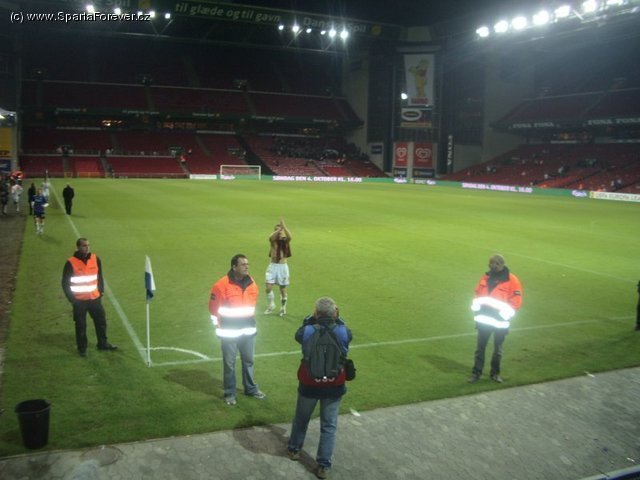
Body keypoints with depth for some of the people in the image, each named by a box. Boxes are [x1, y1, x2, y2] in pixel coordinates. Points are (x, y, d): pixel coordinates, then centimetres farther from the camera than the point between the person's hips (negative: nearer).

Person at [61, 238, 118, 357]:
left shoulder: (95, 259, -1)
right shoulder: (71, 263, -13)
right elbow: (65, 282, -6)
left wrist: (101, 291, 10)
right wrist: (71, 298, -8)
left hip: (95, 298, 4)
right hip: (79, 300, -4)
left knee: (101, 321, 12)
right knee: (81, 325, 6)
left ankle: (103, 343, 30)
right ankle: (82, 348, 21)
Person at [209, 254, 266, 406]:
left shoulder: (251, 283, 0)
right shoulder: (222, 285, -18)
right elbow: (213, 307, -8)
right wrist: (218, 325, -3)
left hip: (248, 330, 5)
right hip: (229, 332, -5)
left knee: (248, 361, 16)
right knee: (229, 363, 6)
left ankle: (251, 389, 32)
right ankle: (230, 393, 19)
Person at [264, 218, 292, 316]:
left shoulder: (286, 240, -2)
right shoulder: (273, 240, 0)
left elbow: (289, 236, -27)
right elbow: (271, 237, -25)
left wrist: (283, 226, -35)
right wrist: (279, 228, -36)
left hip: (283, 267, -1)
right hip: (273, 266, 1)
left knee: (283, 289, 6)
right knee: (269, 287, -9)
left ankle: (283, 308, 26)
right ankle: (271, 305, 16)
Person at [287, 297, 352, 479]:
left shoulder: (307, 332, -17)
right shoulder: (343, 333, -16)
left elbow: (298, 334, 6)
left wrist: (311, 318, 2)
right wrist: (337, 319, 3)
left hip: (309, 384, 0)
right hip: (334, 387, 0)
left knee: (301, 418, 24)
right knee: (329, 426, 12)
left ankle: (294, 449, 44)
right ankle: (323, 465, 16)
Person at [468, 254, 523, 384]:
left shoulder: (511, 280, -9)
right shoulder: (486, 277, 5)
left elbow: (516, 301, -9)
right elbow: (478, 294, 16)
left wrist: (504, 314, -13)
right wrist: (476, 309, 5)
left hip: (500, 322, -3)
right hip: (484, 319, 3)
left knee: (498, 349, 12)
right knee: (480, 347, 8)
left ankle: (495, 373, 27)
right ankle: (476, 372, 17)